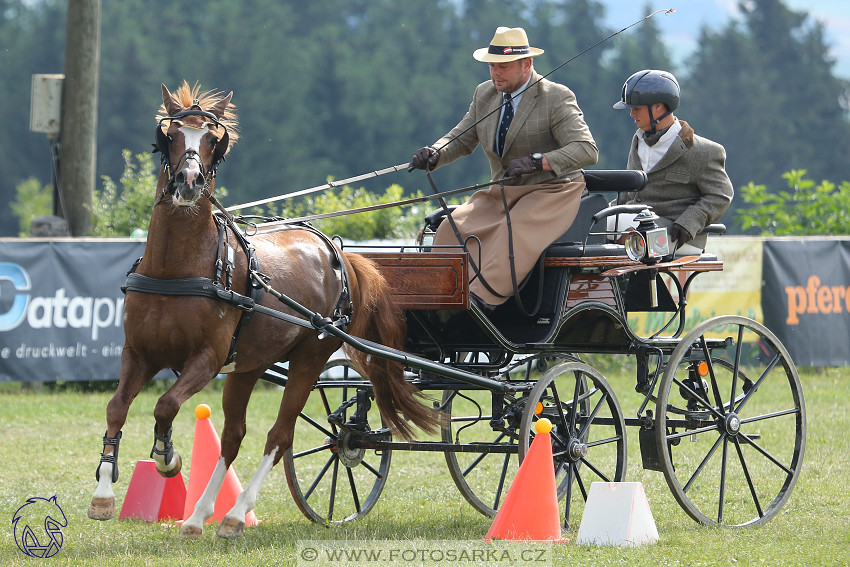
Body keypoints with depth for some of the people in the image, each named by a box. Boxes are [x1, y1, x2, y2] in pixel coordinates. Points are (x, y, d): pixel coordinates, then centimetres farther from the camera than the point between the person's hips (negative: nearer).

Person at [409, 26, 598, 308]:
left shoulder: (557, 98, -11)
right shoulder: (484, 94, 8)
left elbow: (587, 150, -20)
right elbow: (461, 139, 14)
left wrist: (536, 161, -34)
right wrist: (434, 154, -11)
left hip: (551, 192, -6)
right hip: (502, 195, 6)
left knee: (517, 229, -36)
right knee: (452, 228, -17)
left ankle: (482, 297, -44)